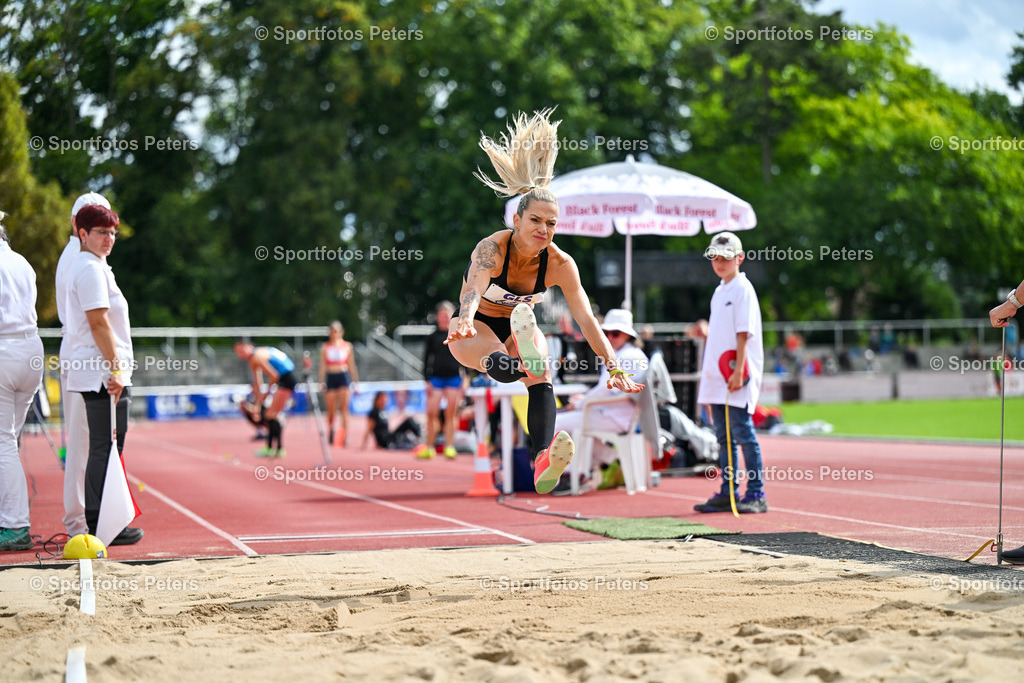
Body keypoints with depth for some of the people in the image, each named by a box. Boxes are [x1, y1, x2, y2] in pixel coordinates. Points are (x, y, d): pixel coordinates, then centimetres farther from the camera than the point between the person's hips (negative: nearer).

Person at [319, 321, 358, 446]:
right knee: (331, 410, 1)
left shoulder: (347, 346, 8)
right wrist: (322, 383, -2)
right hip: (330, 377, 1)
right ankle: (330, 436, 18)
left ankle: (345, 436, -12)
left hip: (343, 376, -1)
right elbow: (322, 366, 7)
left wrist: (355, 381, 10)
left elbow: (351, 365, 12)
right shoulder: (325, 348, 8)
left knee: (344, 409, -9)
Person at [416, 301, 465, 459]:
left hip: (453, 378, 0)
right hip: (436, 378, 0)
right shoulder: (433, 337, 5)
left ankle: (449, 447, 6)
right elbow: (427, 359, 6)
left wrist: (464, 379, 3)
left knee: (451, 414, 1)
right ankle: (429, 447, 4)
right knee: (431, 413, -5)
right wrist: (427, 380, -1)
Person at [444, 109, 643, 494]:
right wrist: (465, 322, -71)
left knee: (540, 377, -29)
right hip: (475, 327, -1)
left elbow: (585, 318, -22)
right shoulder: (492, 249, -30)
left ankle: (543, 461, -47)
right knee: (499, 362, -37)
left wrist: (613, 366, -31)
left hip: (519, 327, 1)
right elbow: (473, 289, -50)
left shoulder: (560, 264, -19)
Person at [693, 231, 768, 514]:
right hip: (717, 375, 8)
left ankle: (755, 494, -7)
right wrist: (709, 374, 17)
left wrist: (739, 370, -20)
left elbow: (743, 332, -13)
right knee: (724, 437, 10)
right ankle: (728, 493, 15)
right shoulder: (719, 291, 18)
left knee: (743, 433, -9)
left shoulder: (743, 289, -6)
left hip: (737, 378, -8)